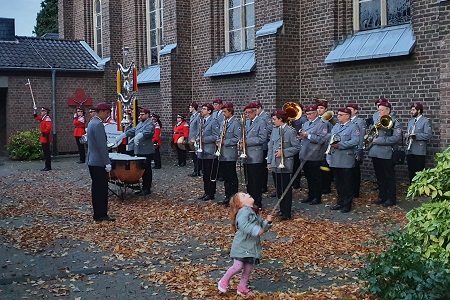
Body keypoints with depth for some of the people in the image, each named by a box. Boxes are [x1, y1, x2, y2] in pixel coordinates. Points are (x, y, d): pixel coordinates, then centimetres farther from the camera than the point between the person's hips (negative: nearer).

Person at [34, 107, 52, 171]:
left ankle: (48, 166, -5)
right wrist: (35, 112, 21)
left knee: (47, 152, -7)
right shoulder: (42, 118, 15)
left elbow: (49, 127, -25)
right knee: (45, 152, 12)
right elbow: (36, 118, 32)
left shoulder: (47, 118, -14)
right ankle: (47, 166, 17)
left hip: (46, 138, -10)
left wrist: (43, 133, -20)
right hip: (43, 138, 10)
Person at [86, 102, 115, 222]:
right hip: (99, 162, -10)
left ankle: (98, 214, 18)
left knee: (96, 188, 12)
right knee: (102, 189, -4)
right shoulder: (98, 124, -18)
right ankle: (102, 215, 0)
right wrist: (107, 162, -18)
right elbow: (102, 145, -21)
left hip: (92, 161, 10)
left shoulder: (91, 123, 14)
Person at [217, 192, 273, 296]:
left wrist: (268, 222, 0)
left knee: (249, 268, 10)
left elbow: (263, 227, 20)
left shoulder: (256, 213, 16)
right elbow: (243, 224, -31)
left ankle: (242, 287, 26)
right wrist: (256, 230, -36)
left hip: (253, 246, 8)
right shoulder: (244, 211, -13)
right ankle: (224, 281, 14)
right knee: (238, 266, -10)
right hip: (242, 245, -8)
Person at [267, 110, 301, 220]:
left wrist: (283, 152, -17)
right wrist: (269, 161, 12)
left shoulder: (291, 131, -10)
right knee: (279, 189, 13)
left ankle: (287, 213, 5)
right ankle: (282, 210, 24)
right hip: (275, 164, 6)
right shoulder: (274, 130, 10)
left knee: (286, 189, -1)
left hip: (285, 164, -6)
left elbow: (297, 147, -10)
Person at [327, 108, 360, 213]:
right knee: (338, 183, 11)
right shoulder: (335, 127, 18)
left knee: (347, 183, 1)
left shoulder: (353, 127, -4)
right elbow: (330, 141, 19)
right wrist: (329, 156, 9)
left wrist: (339, 145, -21)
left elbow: (355, 141, -17)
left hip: (346, 160, -6)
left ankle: (347, 204, 8)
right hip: (335, 160, 6)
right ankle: (340, 203, 21)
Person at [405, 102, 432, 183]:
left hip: (419, 151, -7)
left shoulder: (425, 121, -3)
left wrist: (415, 135, -17)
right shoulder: (411, 121, 20)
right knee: (411, 173, 10)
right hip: (409, 151, 7)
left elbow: (428, 135, -12)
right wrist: (407, 135, 2)